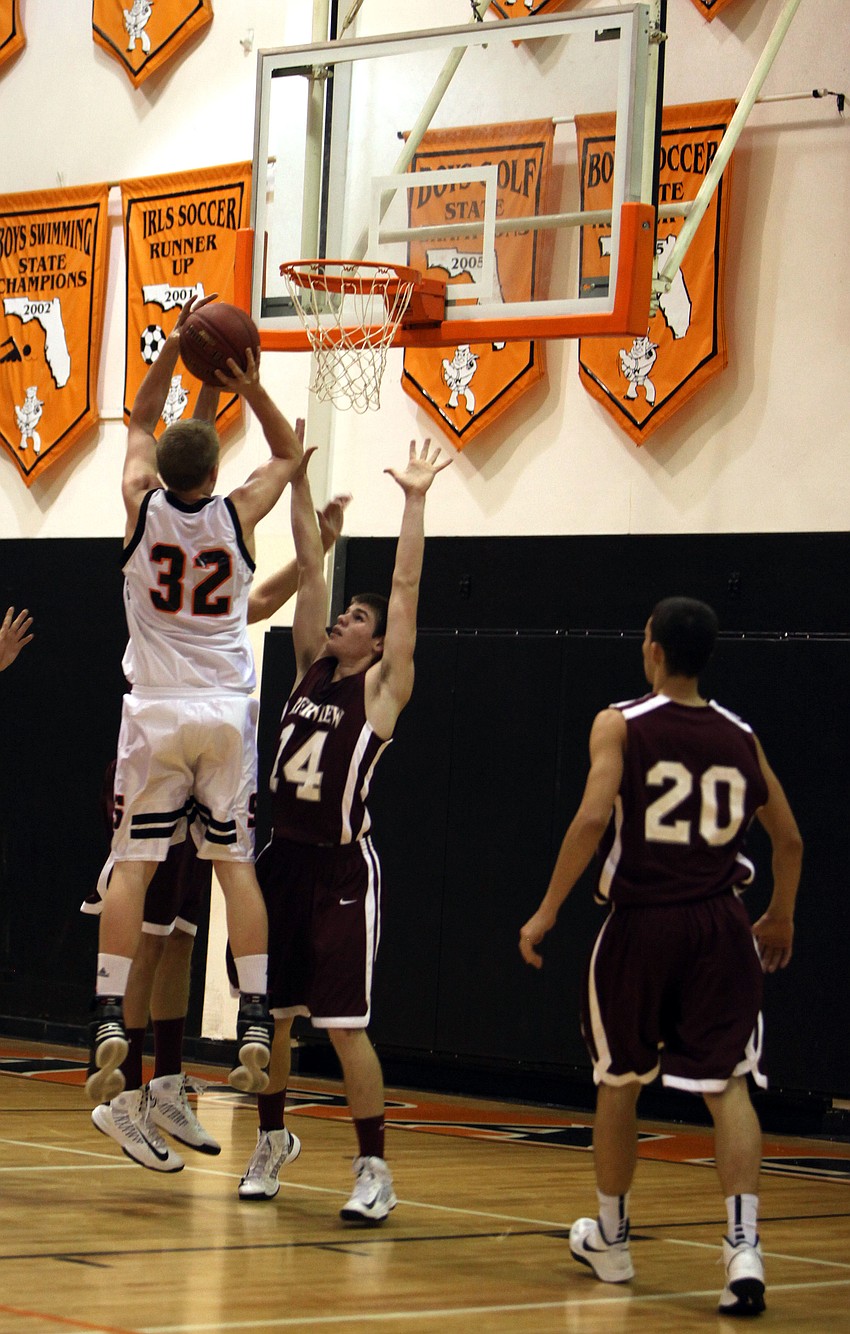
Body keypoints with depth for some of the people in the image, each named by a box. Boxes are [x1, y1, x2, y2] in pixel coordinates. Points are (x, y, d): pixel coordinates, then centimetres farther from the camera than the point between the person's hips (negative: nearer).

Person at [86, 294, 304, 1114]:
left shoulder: (142, 506, -5)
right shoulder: (236, 517, -5)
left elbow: (140, 421, 13)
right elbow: (289, 455, 13)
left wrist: (176, 344, 8)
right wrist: (253, 392, -1)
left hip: (154, 714, 0)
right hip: (226, 714, 1)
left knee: (132, 867, 0)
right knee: (235, 864, 3)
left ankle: (109, 1021, -10)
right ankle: (255, 1026, -5)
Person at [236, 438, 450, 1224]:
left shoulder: (382, 687, -3)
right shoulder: (312, 667, 11)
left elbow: (406, 589, -9)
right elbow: (310, 568, 10)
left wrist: (415, 501, -10)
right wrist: (299, 481, 7)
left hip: (342, 869, -6)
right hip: (283, 857, 6)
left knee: (344, 1024, -8)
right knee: (267, 1013, 12)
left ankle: (375, 1171, -2)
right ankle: (273, 1140, 30)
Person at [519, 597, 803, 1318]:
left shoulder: (621, 725, -4)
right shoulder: (740, 736, 8)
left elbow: (593, 816, -17)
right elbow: (789, 839, 12)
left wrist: (548, 911, -11)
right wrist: (780, 919, 28)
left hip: (641, 921, -2)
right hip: (720, 926, 2)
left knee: (620, 1081, 15)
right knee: (726, 1084, -1)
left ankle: (610, 1239, 29)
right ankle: (744, 1247, -17)